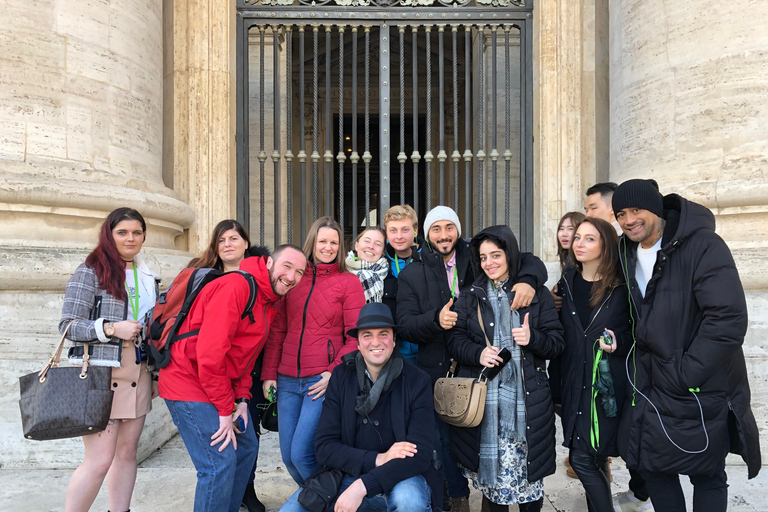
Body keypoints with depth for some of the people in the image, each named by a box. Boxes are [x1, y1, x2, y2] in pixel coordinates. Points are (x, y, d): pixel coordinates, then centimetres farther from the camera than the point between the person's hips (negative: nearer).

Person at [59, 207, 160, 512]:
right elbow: (67, 325, -8)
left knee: (127, 452, 12)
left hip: (138, 374, 6)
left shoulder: (148, 277, 14)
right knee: (100, 460, -6)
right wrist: (111, 328, -19)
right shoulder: (91, 271, -4)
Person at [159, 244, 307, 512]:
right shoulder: (237, 286, -22)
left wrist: (242, 398, 1)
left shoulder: (272, 300, 7)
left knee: (246, 447, 17)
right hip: (189, 382, -10)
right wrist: (225, 410, -19)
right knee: (221, 463, -10)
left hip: (223, 385, 10)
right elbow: (210, 353, -26)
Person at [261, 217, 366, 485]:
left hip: (323, 381, -4)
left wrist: (335, 373, -12)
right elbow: (277, 330, 13)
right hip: (288, 380, 4)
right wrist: (269, 373, 6)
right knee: (287, 456, 8)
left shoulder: (349, 282, 0)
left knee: (301, 453, -9)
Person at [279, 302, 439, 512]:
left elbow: (420, 453, -16)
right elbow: (324, 446, -6)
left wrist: (362, 487, -27)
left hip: (402, 478, -3)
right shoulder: (341, 377, -3)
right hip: (348, 475, 3)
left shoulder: (417, 381, -10)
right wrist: (377, 459, -20)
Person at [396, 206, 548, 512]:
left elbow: (530, 262, 2)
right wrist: (436, 319, -22)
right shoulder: (412, 274, 5)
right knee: (448, 438, 8)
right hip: (438, 371, 1)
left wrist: (527, 280, -20)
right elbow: (405, 324, -3)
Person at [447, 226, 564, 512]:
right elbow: (455, 340, 7)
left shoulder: (537, 294, 5)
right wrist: (478, 354, -12)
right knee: (491, 469, 4)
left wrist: (532, 338, -16)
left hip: (527, 400, -1)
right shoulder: (470, 297, 9)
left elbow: (556, 342, 4)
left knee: (529, 471, 3)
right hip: (482, 400, 1)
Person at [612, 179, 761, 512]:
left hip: (701, 388, -6)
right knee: (653, 466, 15)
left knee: (707, 475, 9)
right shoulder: (628, 251, 4)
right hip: (651, 383, 6)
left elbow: (729, 319, -25)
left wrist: (686, 374, -21)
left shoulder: (703, 246, -18)